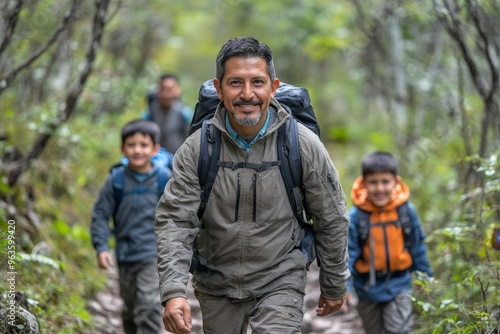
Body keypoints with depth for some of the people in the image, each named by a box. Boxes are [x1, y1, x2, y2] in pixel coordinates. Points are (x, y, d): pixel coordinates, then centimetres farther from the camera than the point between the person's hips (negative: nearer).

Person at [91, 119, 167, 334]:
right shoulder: (116, 181, -5)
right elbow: (100, 215, -2)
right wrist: (101, 247, -13)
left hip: (154, 254, -2)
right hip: (126, 256, 2)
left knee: (149, 305, -18)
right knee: (131, 308, 18)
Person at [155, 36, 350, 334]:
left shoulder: (303, 145, -13)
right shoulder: (197, 148, -12)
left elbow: (332, 220, -2)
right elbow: (175, 220, -13)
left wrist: (335, 286, 6)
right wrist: (173, 291, -26)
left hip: (279, 282, -2)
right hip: (216, 284, 2)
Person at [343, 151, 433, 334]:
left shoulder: (406, 210, -10)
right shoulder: (355, 216, -17)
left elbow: (418, 247, 2)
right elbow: (348, 253, -14)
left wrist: (426, 278, 9)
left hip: (398, 285, 0)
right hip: (368, 288, 0)